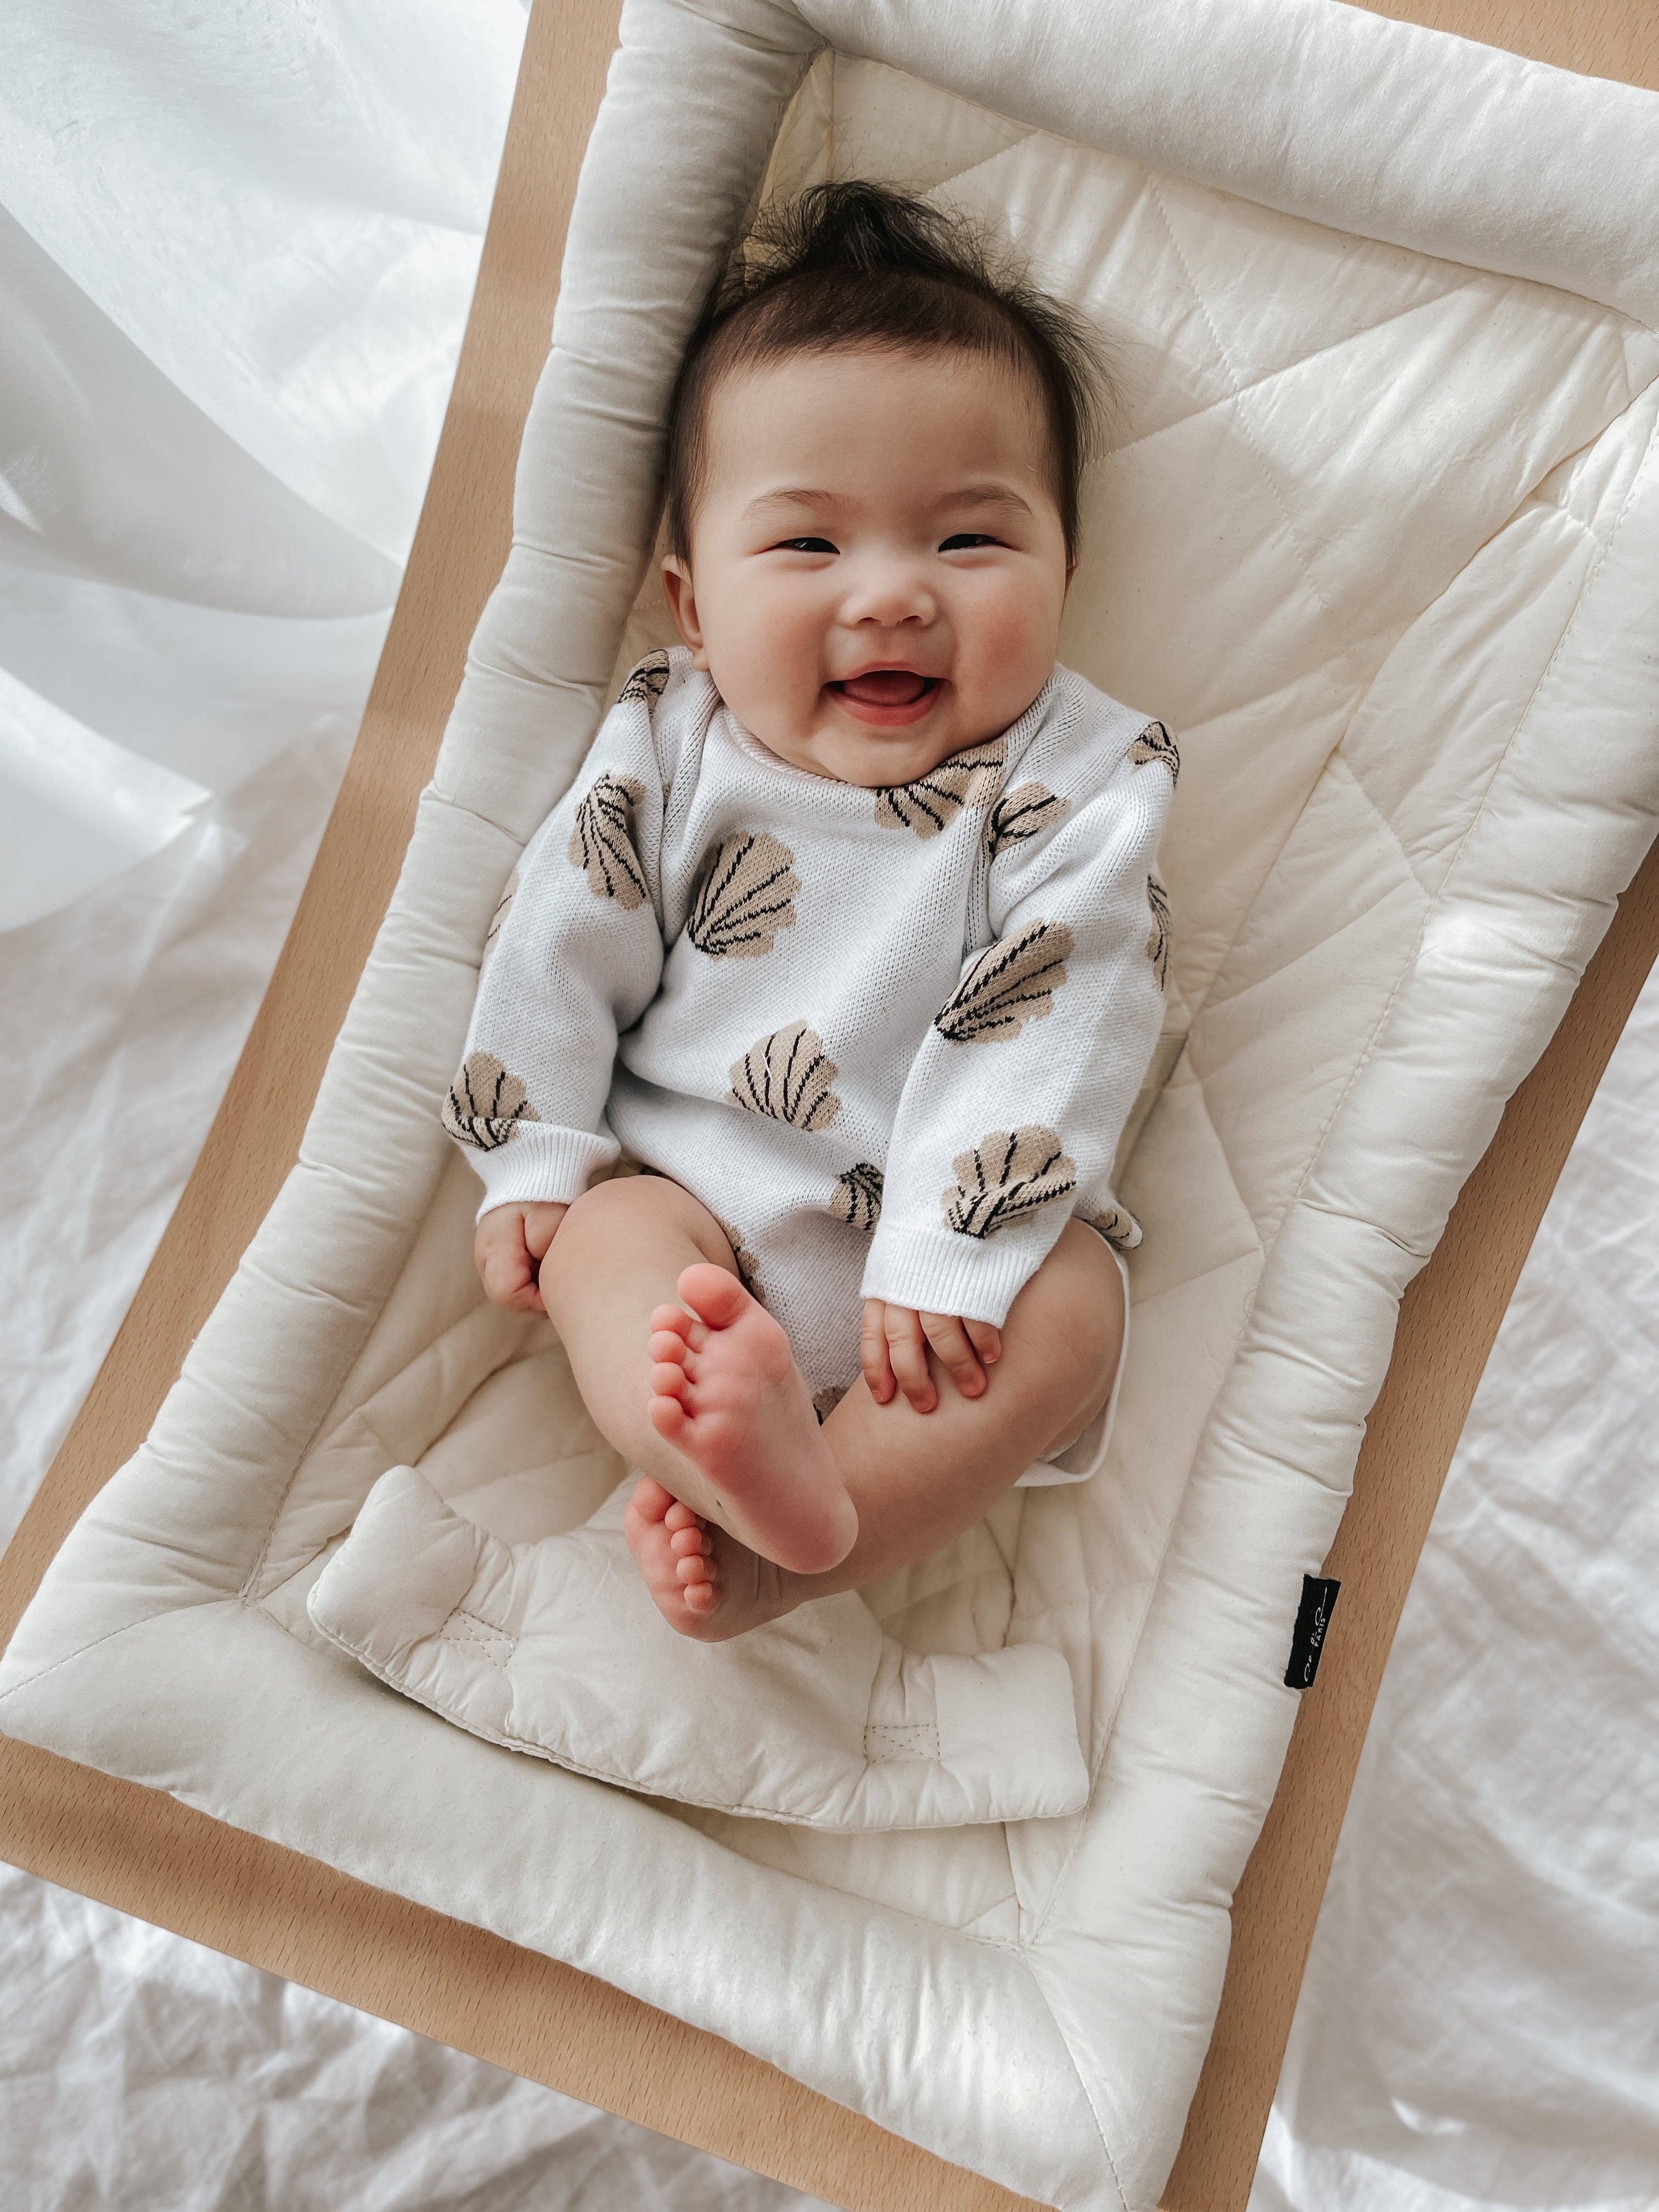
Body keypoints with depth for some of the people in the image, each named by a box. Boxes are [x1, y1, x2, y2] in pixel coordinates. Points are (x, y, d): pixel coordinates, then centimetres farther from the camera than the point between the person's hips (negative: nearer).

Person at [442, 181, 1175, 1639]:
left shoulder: (1082, 783, -9)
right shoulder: (670, 747, -1)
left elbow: (1049, 1029, -16)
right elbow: (562, 942, 2)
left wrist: (947, 1258, -24)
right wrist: (533, 1165, -4)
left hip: (951, 1240, -1)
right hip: (697, 1207, 2)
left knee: (1067, 1305, -27)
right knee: (602, 1237, -24)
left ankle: (765, 1560, -33)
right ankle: (747, 1454, -48)